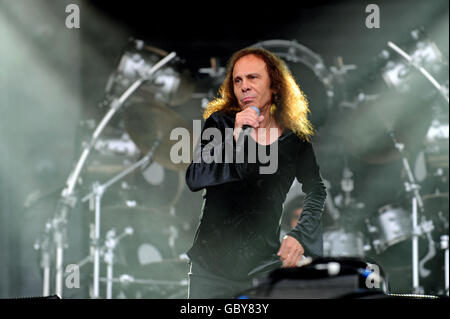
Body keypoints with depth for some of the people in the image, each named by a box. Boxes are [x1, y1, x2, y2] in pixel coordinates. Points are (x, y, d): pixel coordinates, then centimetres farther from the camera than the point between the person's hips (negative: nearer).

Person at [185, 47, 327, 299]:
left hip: (265, 266, 1)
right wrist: (234, 139, -22)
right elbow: (194, 180, -10)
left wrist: (300, 235, 0)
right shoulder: (219, 123, 1)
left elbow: (316, 190, 16)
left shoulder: (296, 138, 4)